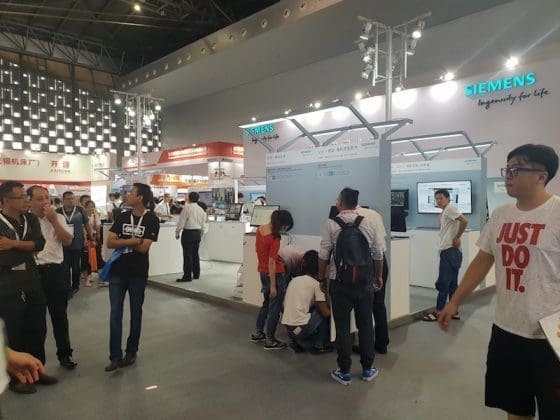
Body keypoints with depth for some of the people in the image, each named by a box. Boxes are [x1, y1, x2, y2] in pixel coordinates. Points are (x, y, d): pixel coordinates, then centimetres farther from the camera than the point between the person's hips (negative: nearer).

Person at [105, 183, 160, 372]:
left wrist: (121, 241, -7)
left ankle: (131, 352, 25)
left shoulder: (152, 220, -8)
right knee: (115, 313, 1)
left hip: (138, 273, -3)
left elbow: (143, 248, -15)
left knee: (135, 313, 10)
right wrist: (132, 241, -17)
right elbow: (109, 243, -4)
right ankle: (115, 356, 8)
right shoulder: (122, 217, 4)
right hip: (117, 271, 3)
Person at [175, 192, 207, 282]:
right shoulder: (201, 209, 9)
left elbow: (181, 222, -11)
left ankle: (187, 276, -2)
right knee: (195, 254, 14)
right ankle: (196, 274, 21)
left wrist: (177, 233, 0)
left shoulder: (187, 208, -10)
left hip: (188, 232, -6)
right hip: (197, 233, 6)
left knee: (187, 255, -4)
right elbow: (203, 225, 13)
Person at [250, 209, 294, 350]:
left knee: (267, 302, 24)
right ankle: (270, 341, 15)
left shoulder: (260, 229, 0)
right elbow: (271, 263, -22)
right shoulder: (274, 238, -23)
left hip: (262, 272, 8)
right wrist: (273, 286, -17)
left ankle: (257, 333, 34)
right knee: (275, 307, 5)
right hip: (275, 274, -8)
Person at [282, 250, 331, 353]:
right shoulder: (316, 284, -4)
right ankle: (319, 345, 13)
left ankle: (297, 340, 12)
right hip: (300, 328, -7)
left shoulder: (294, 280, 14)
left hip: (287, 328, 7)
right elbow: (326, 313, -4)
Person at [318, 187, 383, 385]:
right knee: (365, 324, 15)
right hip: (365, 280, 3)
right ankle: (367, 369, 26)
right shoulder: (369, 223, 1)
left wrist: (322, 277, 6)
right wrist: (378, 276, 20)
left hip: (339, 281, -2)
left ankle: (344, 372, 16)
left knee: (342, 326, 7)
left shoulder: (331, 224, -8)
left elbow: (323, 255, -8)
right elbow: (378, 254, 6)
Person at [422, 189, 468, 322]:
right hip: (447, 251, 10)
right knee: (451, 283, 12)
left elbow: (464, 221, -23)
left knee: (443, 283, -6)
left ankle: (438, 312, 0)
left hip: (450, 251, -10)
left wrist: (457, 238, -17)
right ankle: (454, 311, 17)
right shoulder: (444, 213, 20)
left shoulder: (450, 208, -10)